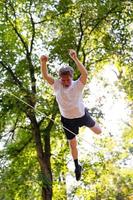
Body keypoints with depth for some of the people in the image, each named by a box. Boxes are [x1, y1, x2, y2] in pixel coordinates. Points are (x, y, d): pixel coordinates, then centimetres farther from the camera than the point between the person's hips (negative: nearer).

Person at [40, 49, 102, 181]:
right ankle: (77, 166, 38)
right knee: (72, 144, 14)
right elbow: (45, 76, -30)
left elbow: (85, 73, -43)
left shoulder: (78, 85, -24)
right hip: (67, 120, 1)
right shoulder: (57, 85, -17)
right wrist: (43, 63, -50)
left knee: (98, 132, 24)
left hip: (82, 115, -1)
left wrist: (75, 59, -56)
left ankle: (92, 125, 63)